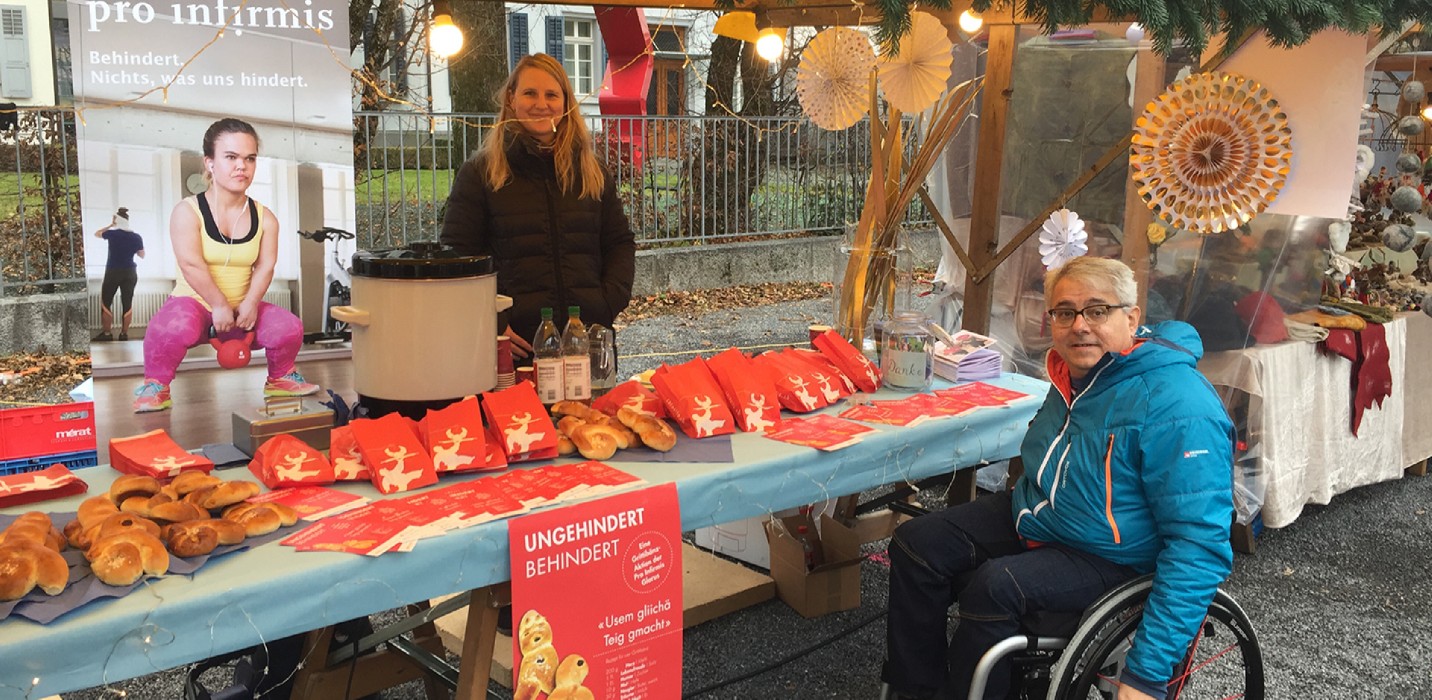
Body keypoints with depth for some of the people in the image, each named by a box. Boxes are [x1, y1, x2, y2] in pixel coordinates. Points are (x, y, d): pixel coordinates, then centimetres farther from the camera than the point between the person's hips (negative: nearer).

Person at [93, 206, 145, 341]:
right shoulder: (137, 237, -2)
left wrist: (110, 225, 16)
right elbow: (142, 255, 10)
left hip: (113, 272, -3)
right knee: (127, 303, 5)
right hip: (130, 272, 3)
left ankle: (106, 333, 5)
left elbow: (97, 233, 12)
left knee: (106, 302, 7)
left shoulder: (112, 234, -9)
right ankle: (124, 333, 6)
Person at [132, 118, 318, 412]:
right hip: (194, 302, -4)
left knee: (290, 328, -19)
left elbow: (265, 267, -5)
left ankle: (280, 377, 13)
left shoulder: (265, 218, 2)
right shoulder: (188, 211, -11)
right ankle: (155, 385, -10)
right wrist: (220, 305, -22)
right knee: (175, 328, -38)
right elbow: (192, 266, -19)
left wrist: (251, 303, -20)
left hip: (240, 308, 4)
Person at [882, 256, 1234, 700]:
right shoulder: (1073, 372, 1)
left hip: (1111, 559, -8)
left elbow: (1200, 545, -29)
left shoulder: (1178, 407, -27)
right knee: (916, 545, -5)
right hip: (1034, 515, 8)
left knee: (997, 585, -32)